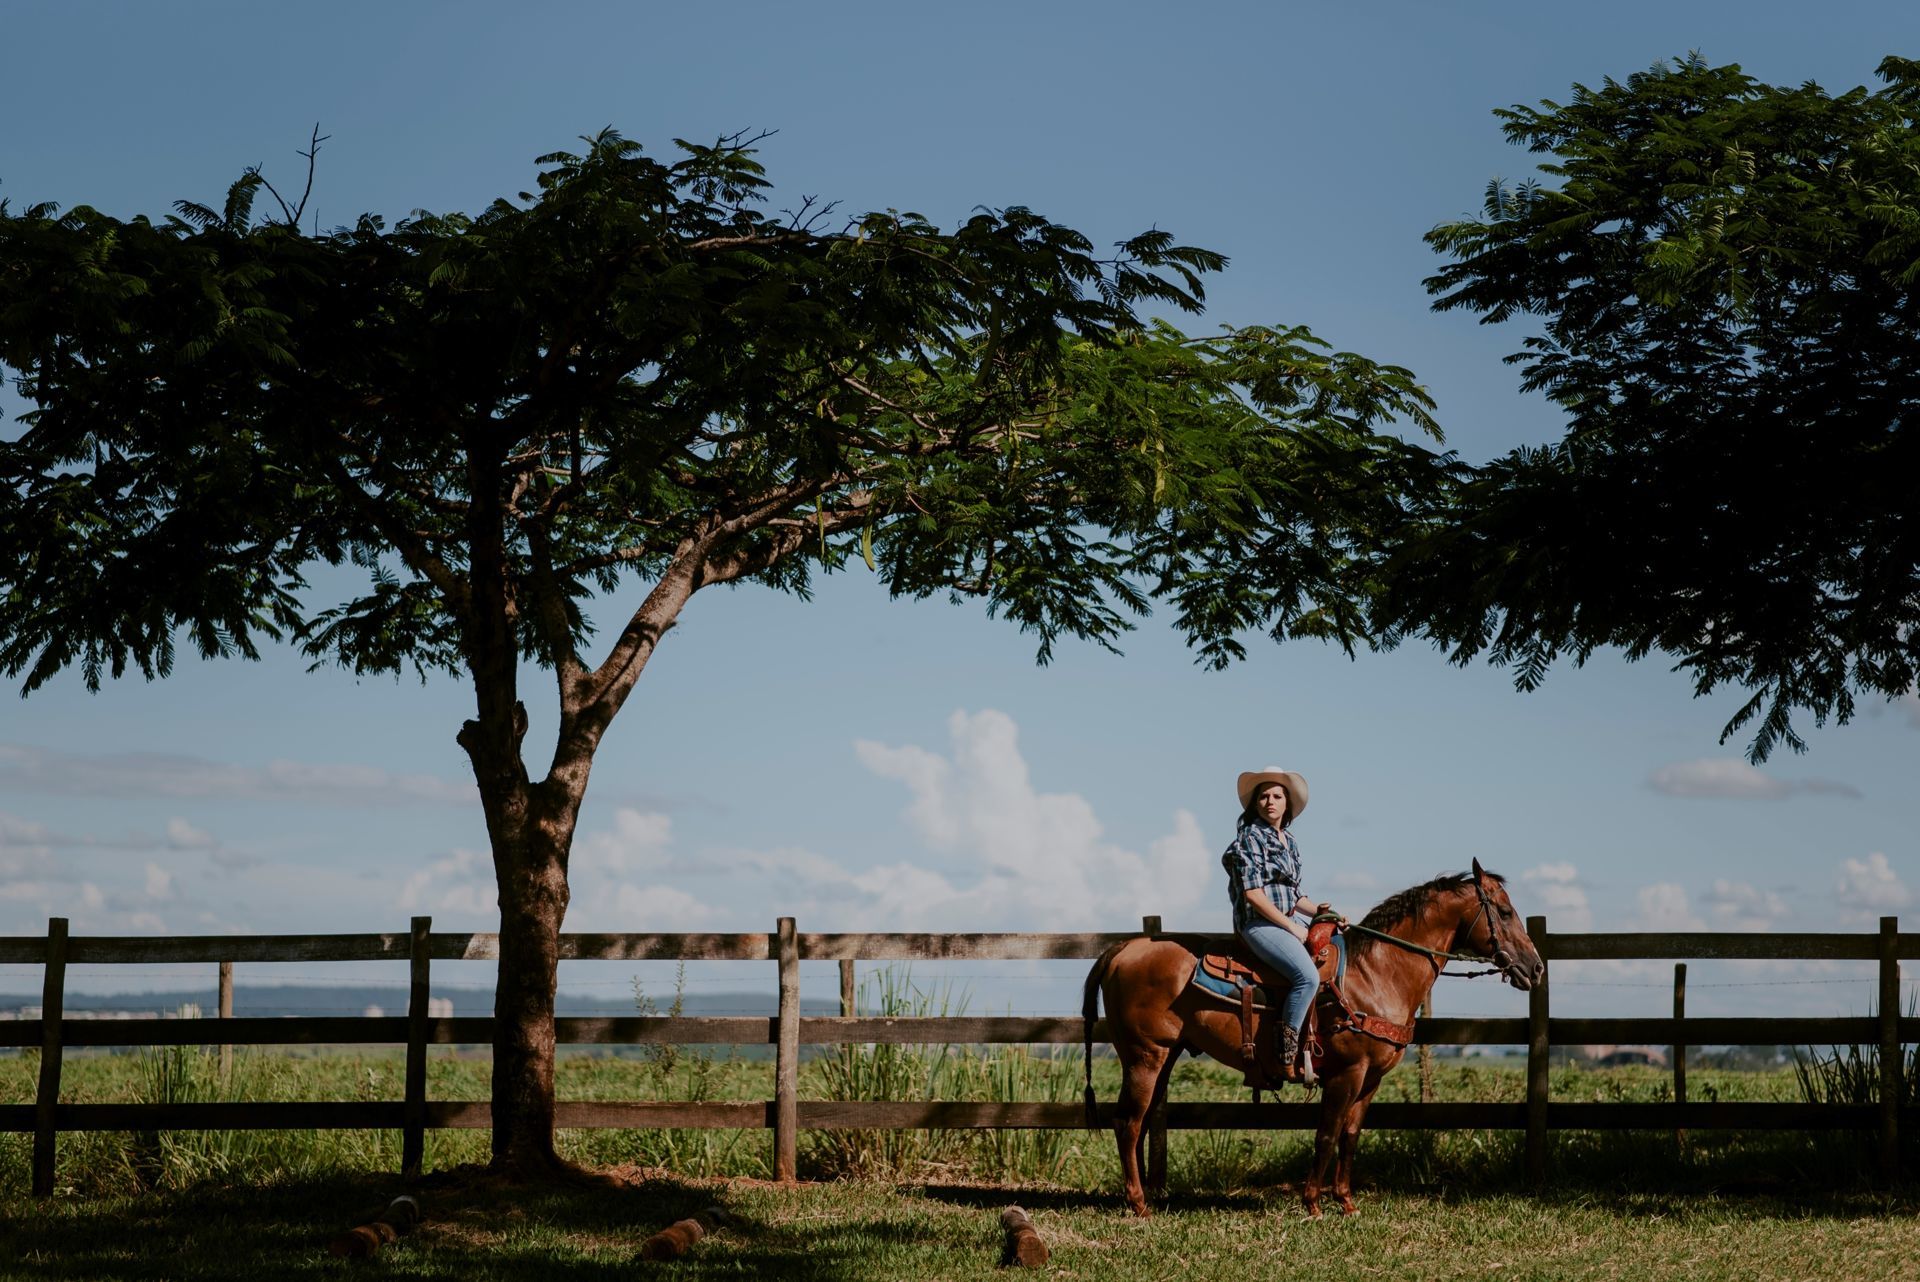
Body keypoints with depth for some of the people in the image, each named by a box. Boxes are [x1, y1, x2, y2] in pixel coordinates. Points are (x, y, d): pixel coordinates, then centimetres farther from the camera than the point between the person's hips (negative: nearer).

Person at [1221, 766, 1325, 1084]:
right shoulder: (1250, 838, -7)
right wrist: (1291, 928, -15)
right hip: (1259, 924, -9)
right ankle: (1288, 1057, -24)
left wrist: (1317, 910, 3)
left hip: (1291, 919, 9)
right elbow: (1252, 893, -15)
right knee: (1307, 976, -28)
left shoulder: (1289, 841, 18)